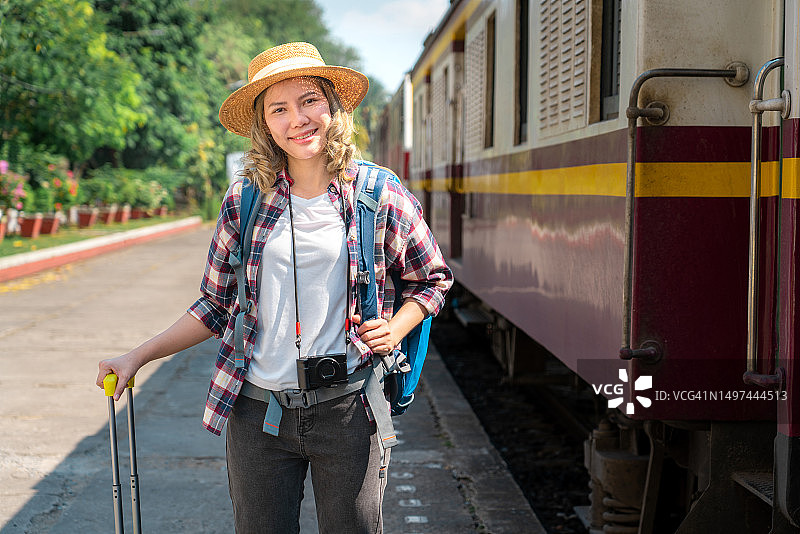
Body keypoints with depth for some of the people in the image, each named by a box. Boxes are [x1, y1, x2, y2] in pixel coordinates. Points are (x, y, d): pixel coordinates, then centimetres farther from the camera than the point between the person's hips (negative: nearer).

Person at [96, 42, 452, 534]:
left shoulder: (382, 199, -2)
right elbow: (217, 305, 11)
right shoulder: (244, 203, 2)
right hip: (258, 414, 1)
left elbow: (433, 278, 12)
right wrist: (138, 357, 5)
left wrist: (396, 329, -5)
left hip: (347, 414, -1)